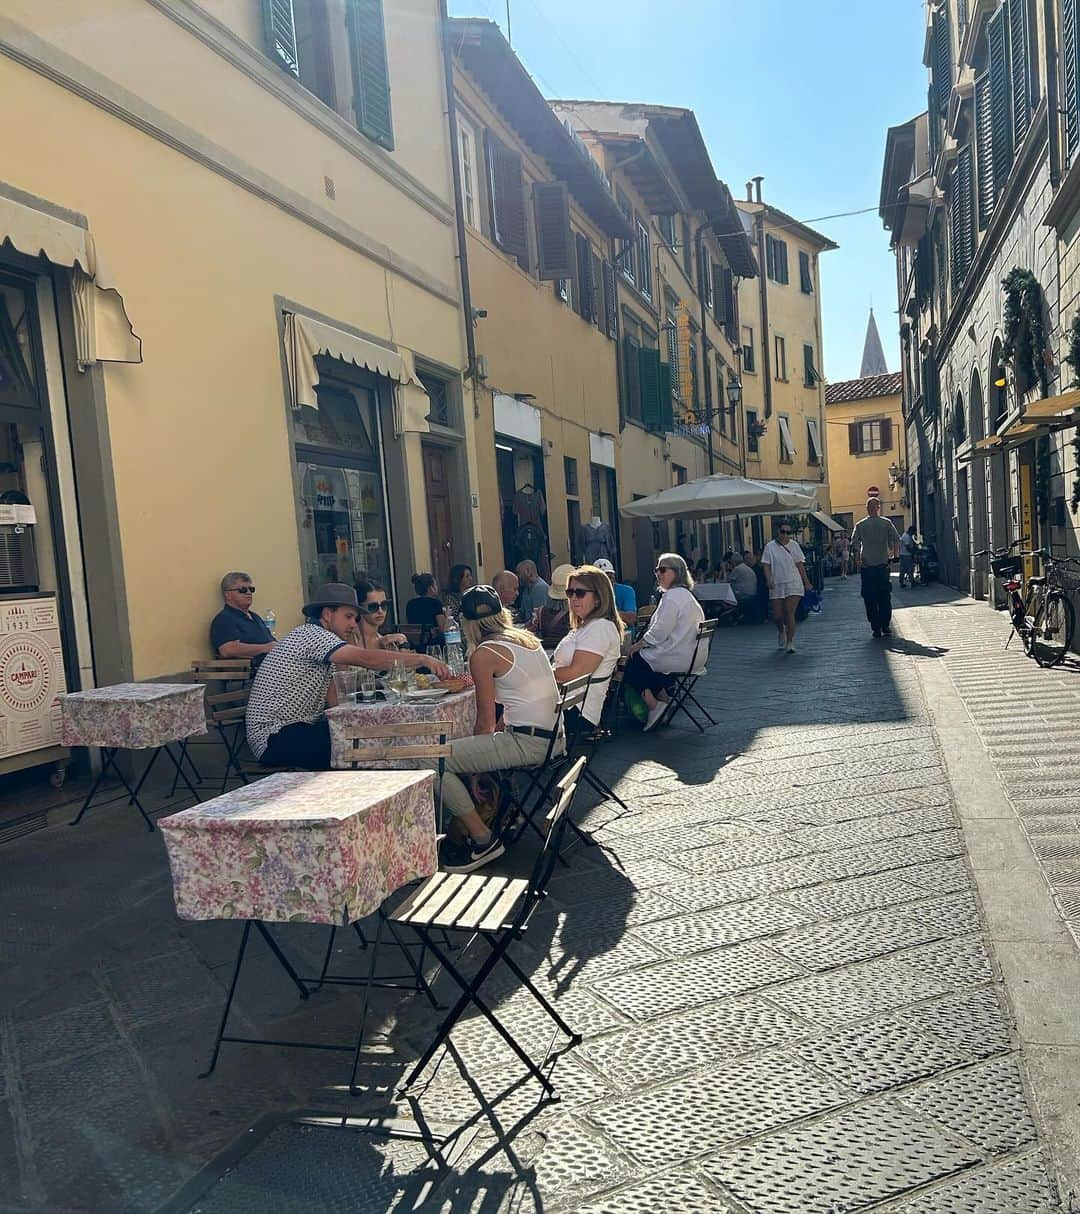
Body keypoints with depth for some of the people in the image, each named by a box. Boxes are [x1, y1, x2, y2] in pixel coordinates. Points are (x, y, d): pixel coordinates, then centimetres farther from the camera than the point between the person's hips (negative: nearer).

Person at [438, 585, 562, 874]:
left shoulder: (483, 654, -9)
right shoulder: (528, 639, 14)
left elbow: (485, 723, -5)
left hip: (529, 742, -9)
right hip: (554, 737, 9)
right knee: (466, 749, 27)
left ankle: (483, 839, -1)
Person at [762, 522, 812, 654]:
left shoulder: (794, 545, 6)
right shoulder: (770, 547, 1)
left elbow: (800, 565, 10)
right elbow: (766, 565, -2)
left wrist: (806, 582, 9)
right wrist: (769, 580, -18)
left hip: (793, 584, 0)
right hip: (777, 585, 0)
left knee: (790, 613, -9)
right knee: (777, 615, 2)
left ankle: (790, 642, -2)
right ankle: (781, 631, 35)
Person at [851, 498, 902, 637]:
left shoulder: (859, 525, 2)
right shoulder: (886, 523, 2)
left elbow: (854, 544, -3)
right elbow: (896, 539, -2)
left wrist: (857, 560, 3)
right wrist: (894, 554, 10)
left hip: (866, 567, 0)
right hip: (882, 565, 0)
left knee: (870, 599, 4)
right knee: (885, 598, 8)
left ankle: (876, 628, 3)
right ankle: (885, 627, 5)